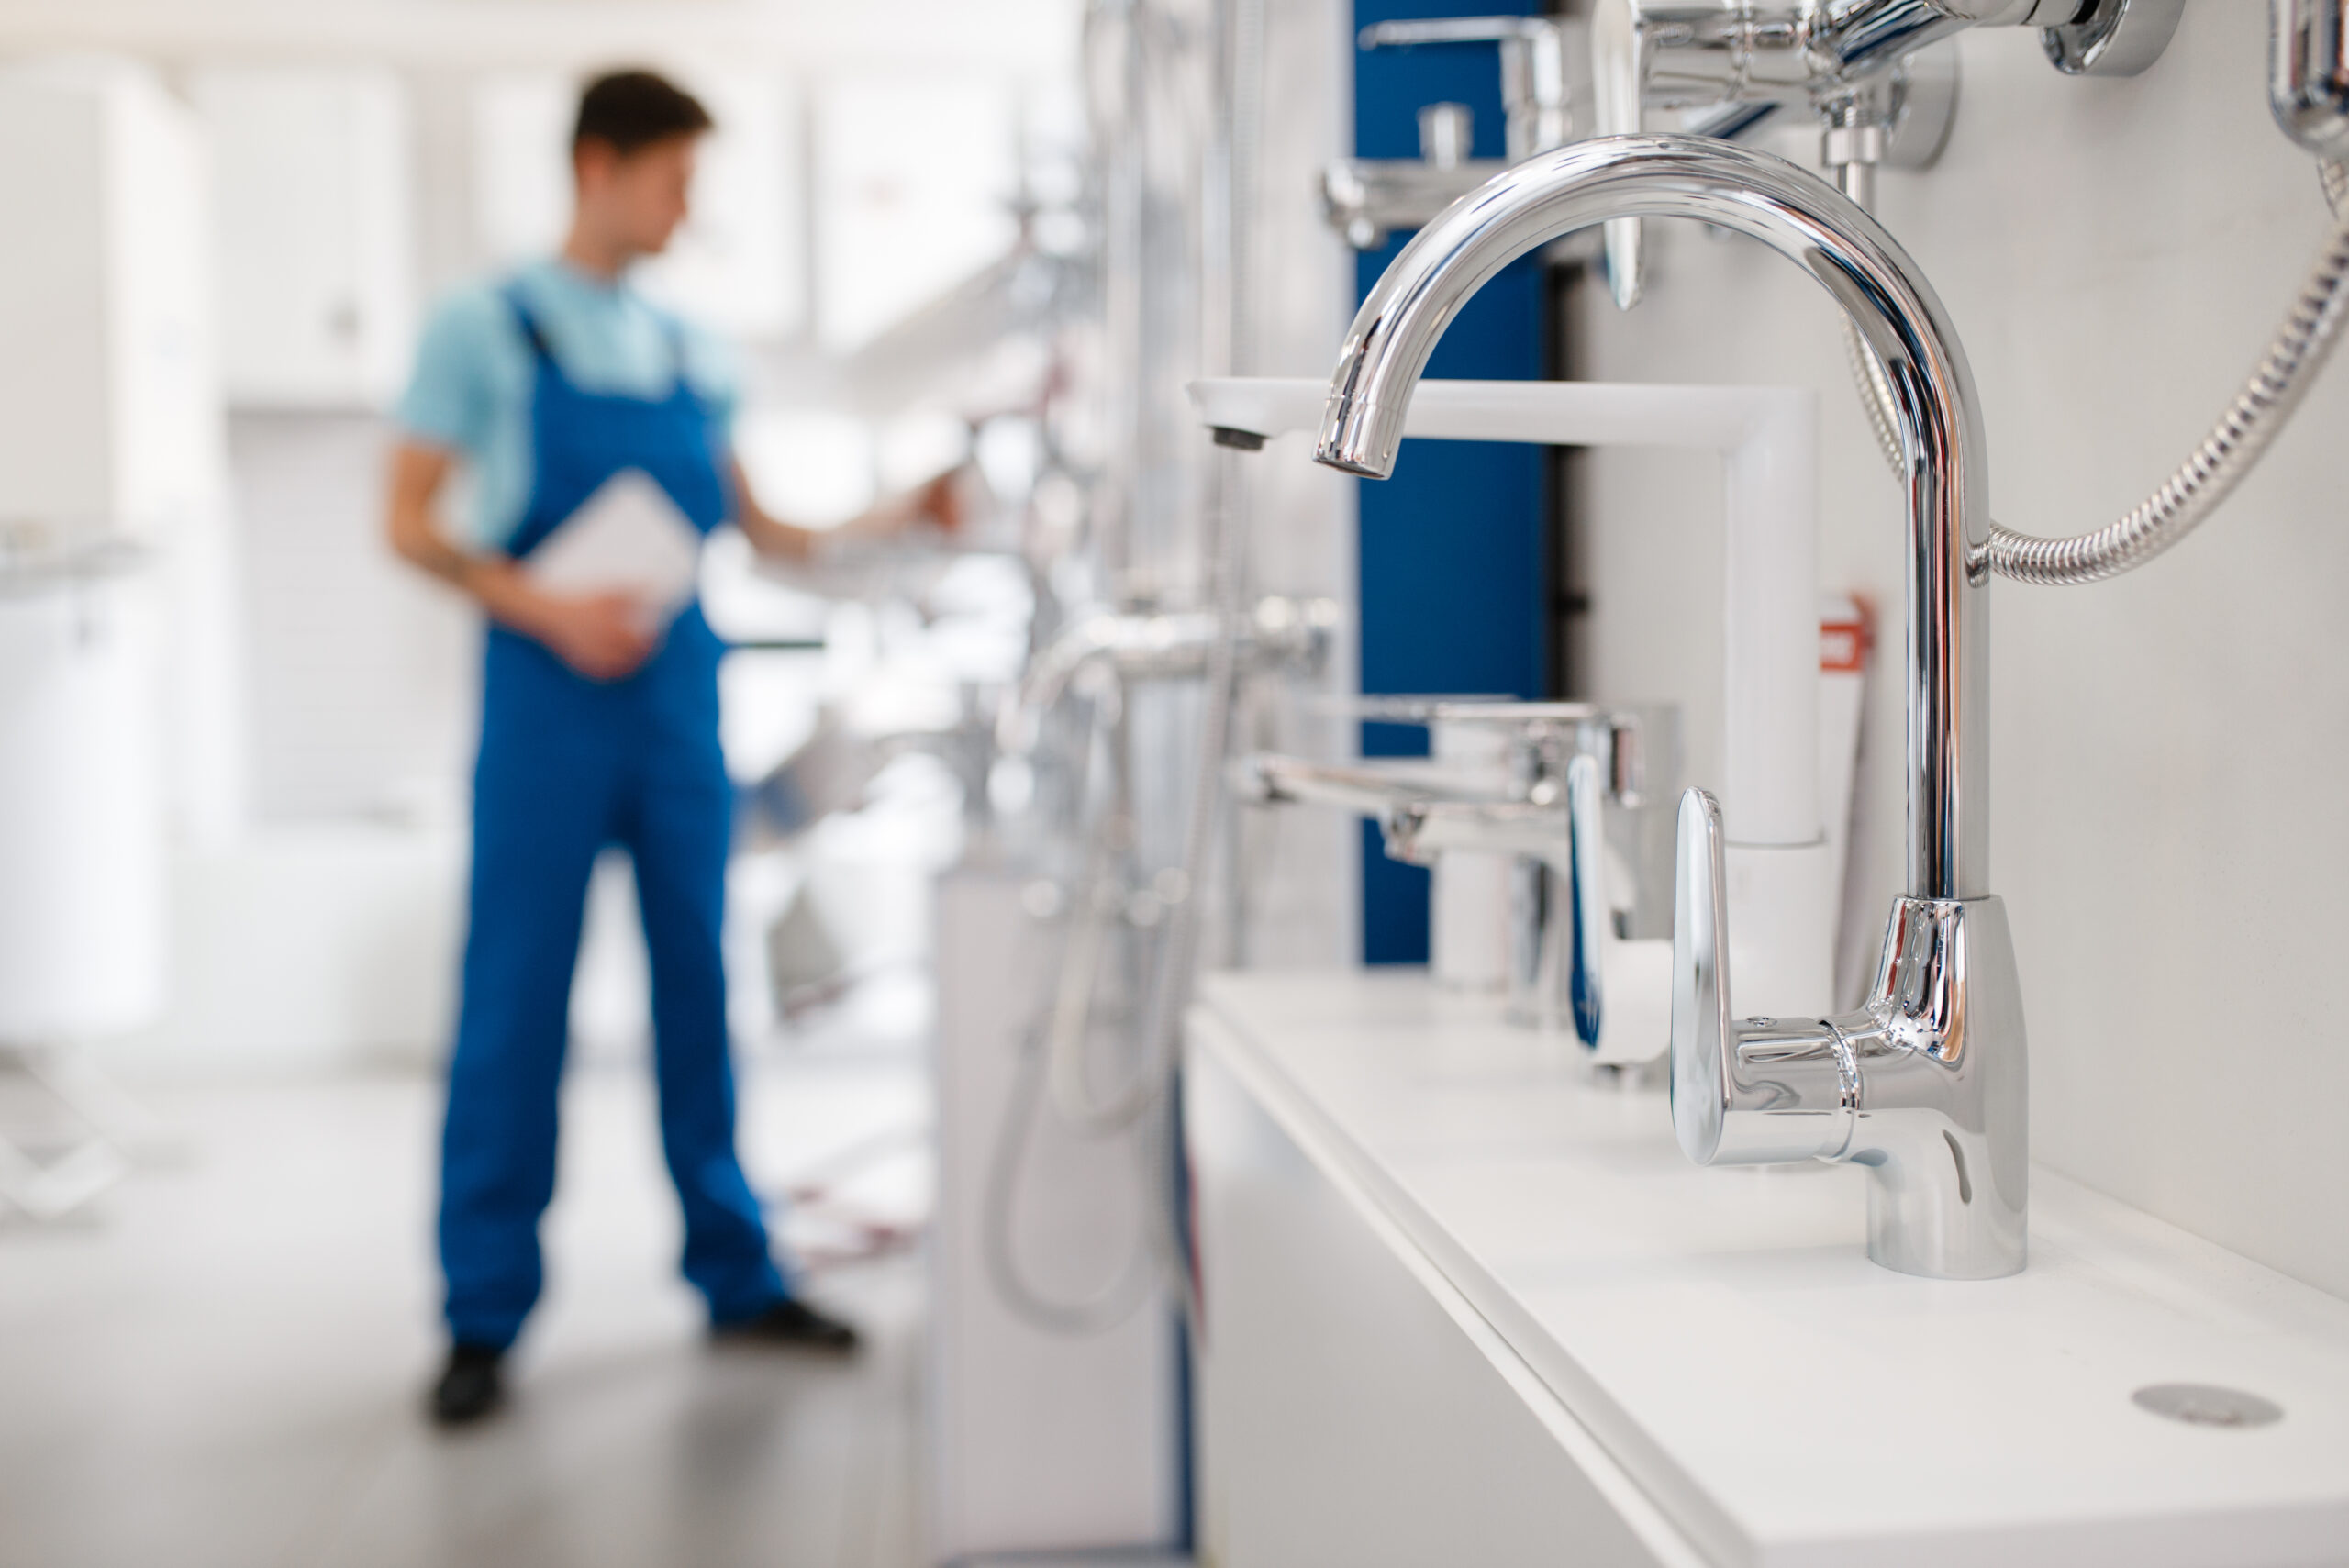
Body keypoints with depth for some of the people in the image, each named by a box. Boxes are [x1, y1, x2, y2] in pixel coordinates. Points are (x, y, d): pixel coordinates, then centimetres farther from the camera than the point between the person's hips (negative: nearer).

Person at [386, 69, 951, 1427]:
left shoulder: (690, 354, 13)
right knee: (517, 1002, 0)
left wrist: (896, 517, 5)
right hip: (551, 702, -4)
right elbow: (412, 525, -4)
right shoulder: (487, 329, -1)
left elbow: (762, 534, 17)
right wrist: (550, 608, -17)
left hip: (682, 693, 5)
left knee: (698, 987, 10)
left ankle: (736, 1273, 22)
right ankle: (486, 1314, 12)